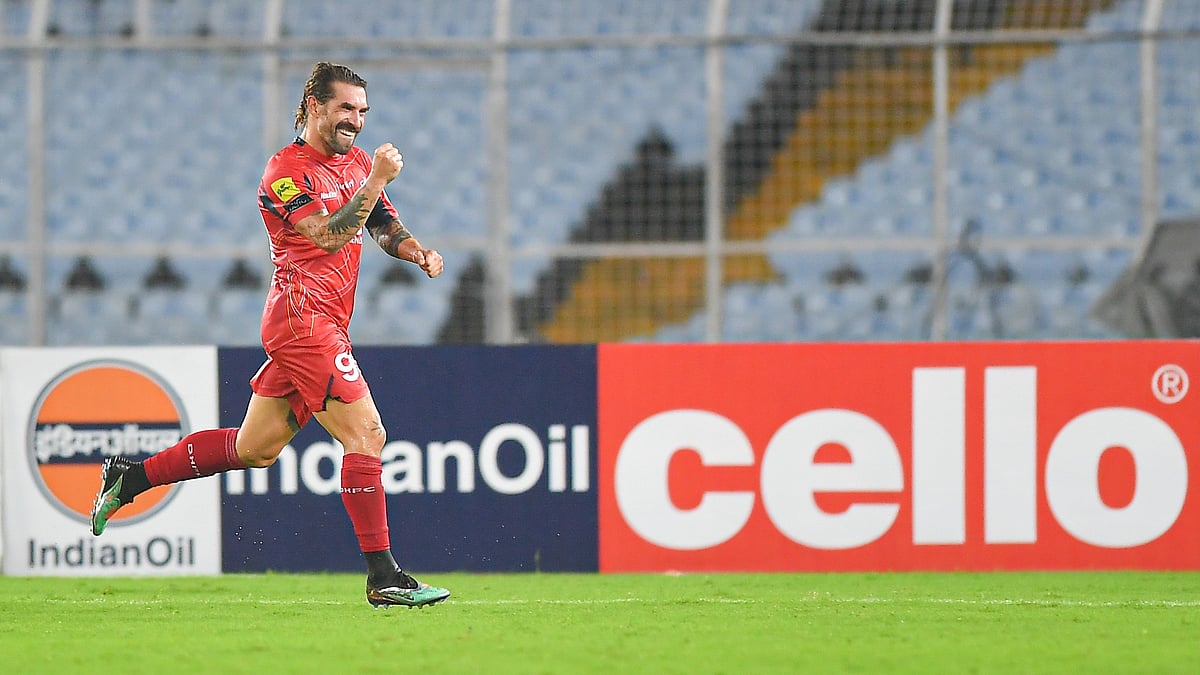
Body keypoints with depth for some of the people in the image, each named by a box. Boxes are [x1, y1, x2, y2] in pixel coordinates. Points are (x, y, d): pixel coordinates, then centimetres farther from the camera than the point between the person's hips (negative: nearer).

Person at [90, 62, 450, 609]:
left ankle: (129, 477, 26)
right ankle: (383, 578, -15)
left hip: (325, 324, 9)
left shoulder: (357, 162, 16)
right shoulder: (286, 170, -11)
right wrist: (376, 181, -22)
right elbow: (329, 235, -21)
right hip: (304, 316, -9)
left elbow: (385, 226, 24)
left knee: (254, 448, 15)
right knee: (366, 435, -15)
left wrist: (415, 251, 4)